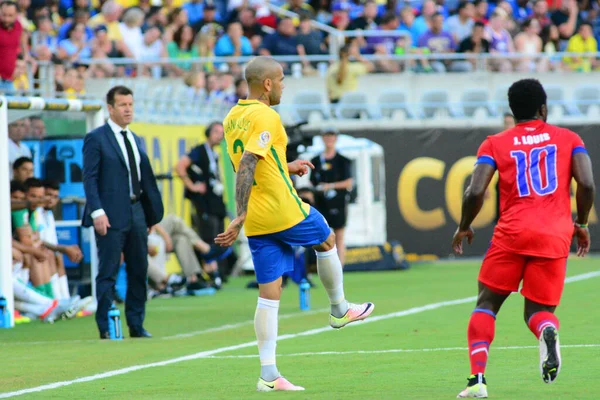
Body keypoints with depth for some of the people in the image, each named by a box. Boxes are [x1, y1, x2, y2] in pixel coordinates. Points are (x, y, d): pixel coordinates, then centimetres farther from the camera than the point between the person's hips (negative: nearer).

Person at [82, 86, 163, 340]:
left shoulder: (136, 140, 17)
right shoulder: (96, 138, -4)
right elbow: (89, 178, -9)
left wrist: (152, 214, 13)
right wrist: (97, 212, -18)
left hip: (137, 214, 7)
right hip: (111, 216, -7)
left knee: (139, 271, 9)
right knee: (108, 273, -4)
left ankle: (136, 325, 17)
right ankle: (105, 328, 1)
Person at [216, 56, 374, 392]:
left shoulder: (233, 118, 12)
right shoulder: (266, 118, -15)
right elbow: (246, 167, -25)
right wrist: (240, 217, -28)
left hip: (257, 223, 7)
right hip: (284, 210, -7)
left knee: (269, 294, 6)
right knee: (327, 241, 23)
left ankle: (268, 374, 1)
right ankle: (340, 311, 39)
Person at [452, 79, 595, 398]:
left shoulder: (495, 144, 8)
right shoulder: (568, 139, 11)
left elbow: (475, 193, -2)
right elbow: (586, 185, -1)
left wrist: (463, 228, 15)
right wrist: (581, 223, 14)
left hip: (512, 234, -1)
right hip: (555, 237, 1)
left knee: (487, 304, 14)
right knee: (539, 309, 12)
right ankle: (548, 330, -26)